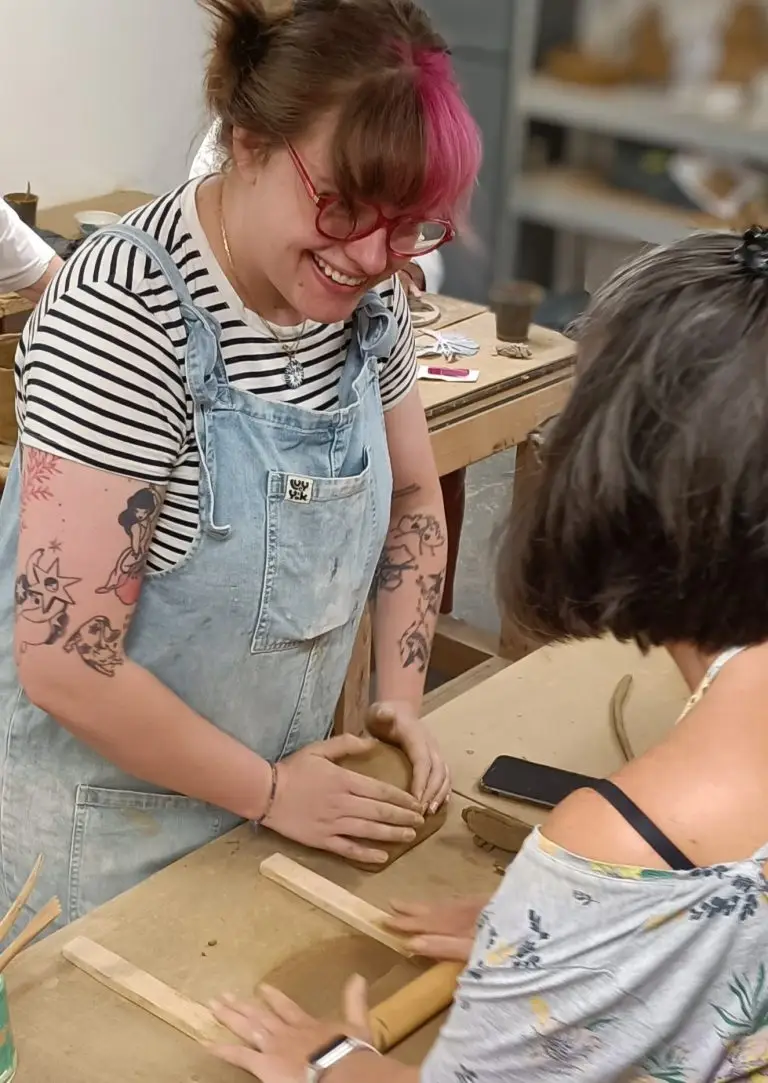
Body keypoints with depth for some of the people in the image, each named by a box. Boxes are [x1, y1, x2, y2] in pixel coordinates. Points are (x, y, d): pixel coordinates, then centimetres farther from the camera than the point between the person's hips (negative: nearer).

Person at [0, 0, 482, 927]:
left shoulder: (361, 292, -7)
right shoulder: (126, 317, -28)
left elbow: (413, 497, 9)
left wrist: (400, 699, -1)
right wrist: (269, 789, -16)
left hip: (268, 783, 6)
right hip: (106, 808, -6)